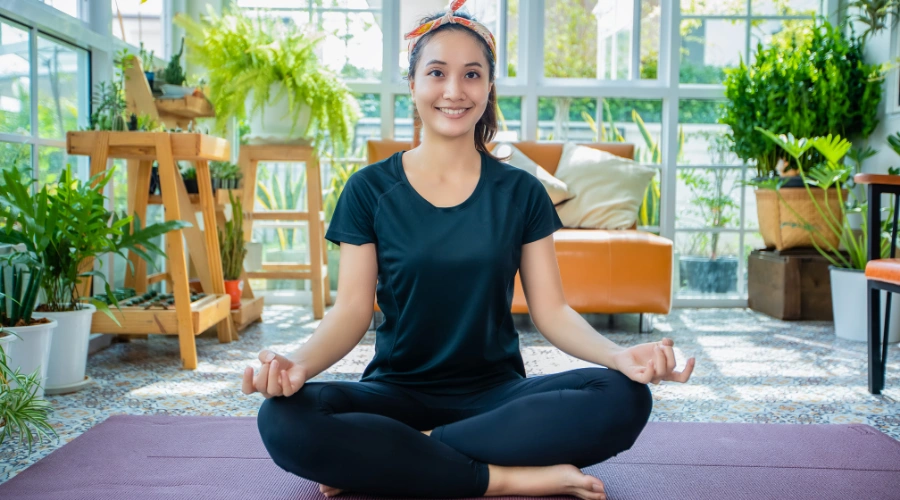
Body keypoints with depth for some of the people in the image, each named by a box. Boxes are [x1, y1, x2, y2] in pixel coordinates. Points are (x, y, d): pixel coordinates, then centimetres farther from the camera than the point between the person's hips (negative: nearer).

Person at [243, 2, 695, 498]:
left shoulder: (521, 192, 3)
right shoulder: (369, 189, 0)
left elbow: (551, 310, -1)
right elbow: (350, 311, -5)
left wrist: (618, 354, -21)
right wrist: (299, 362, -26)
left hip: (496, 392, 2)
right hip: (396, 391, -1)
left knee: (625, 398, -26)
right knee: (285, 422, -30)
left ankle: (385, 457, -20)